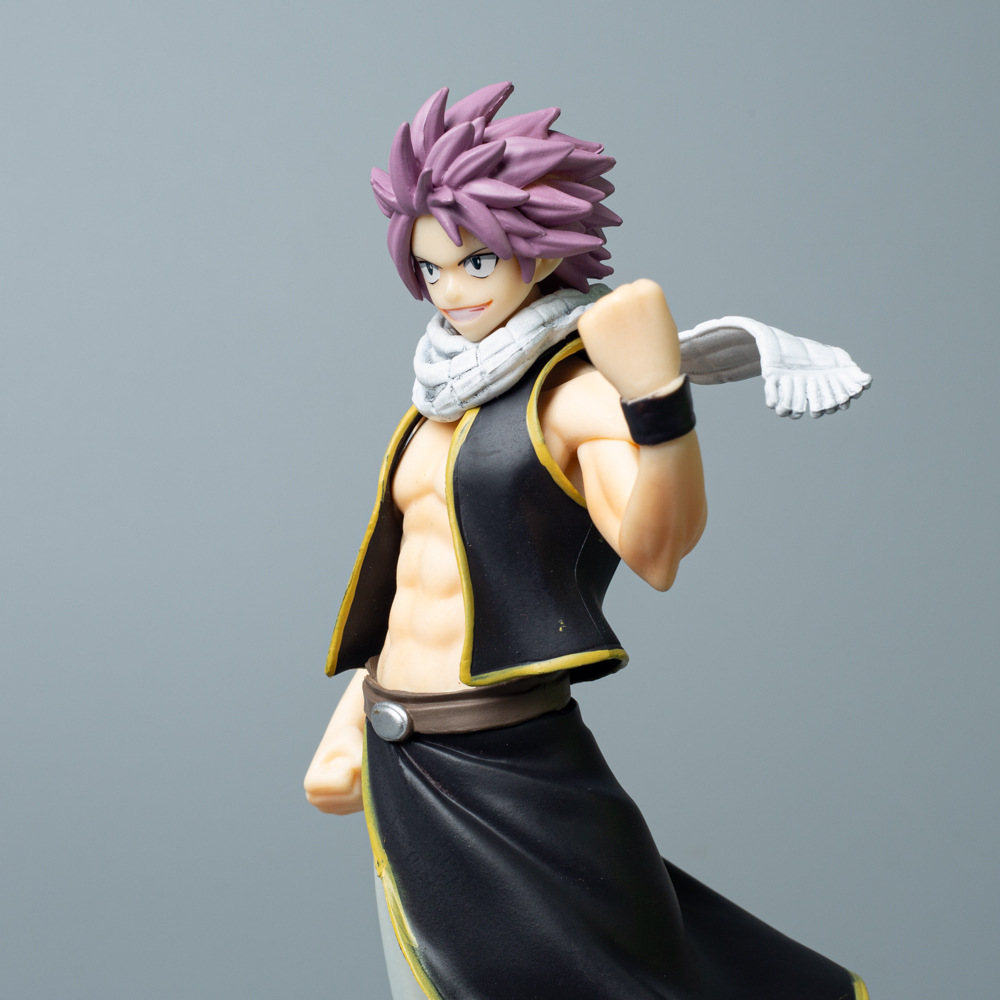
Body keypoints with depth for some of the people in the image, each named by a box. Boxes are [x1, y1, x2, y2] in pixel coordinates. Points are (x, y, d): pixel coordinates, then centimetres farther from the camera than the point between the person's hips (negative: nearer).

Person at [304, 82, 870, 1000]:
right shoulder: (444, 401, 12)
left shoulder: (581, 390, -10)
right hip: (401, 771, 8)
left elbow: (658, 556, -27)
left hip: (514, 780, -7)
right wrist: (350, 725, 18)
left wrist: (656, 391, -40)